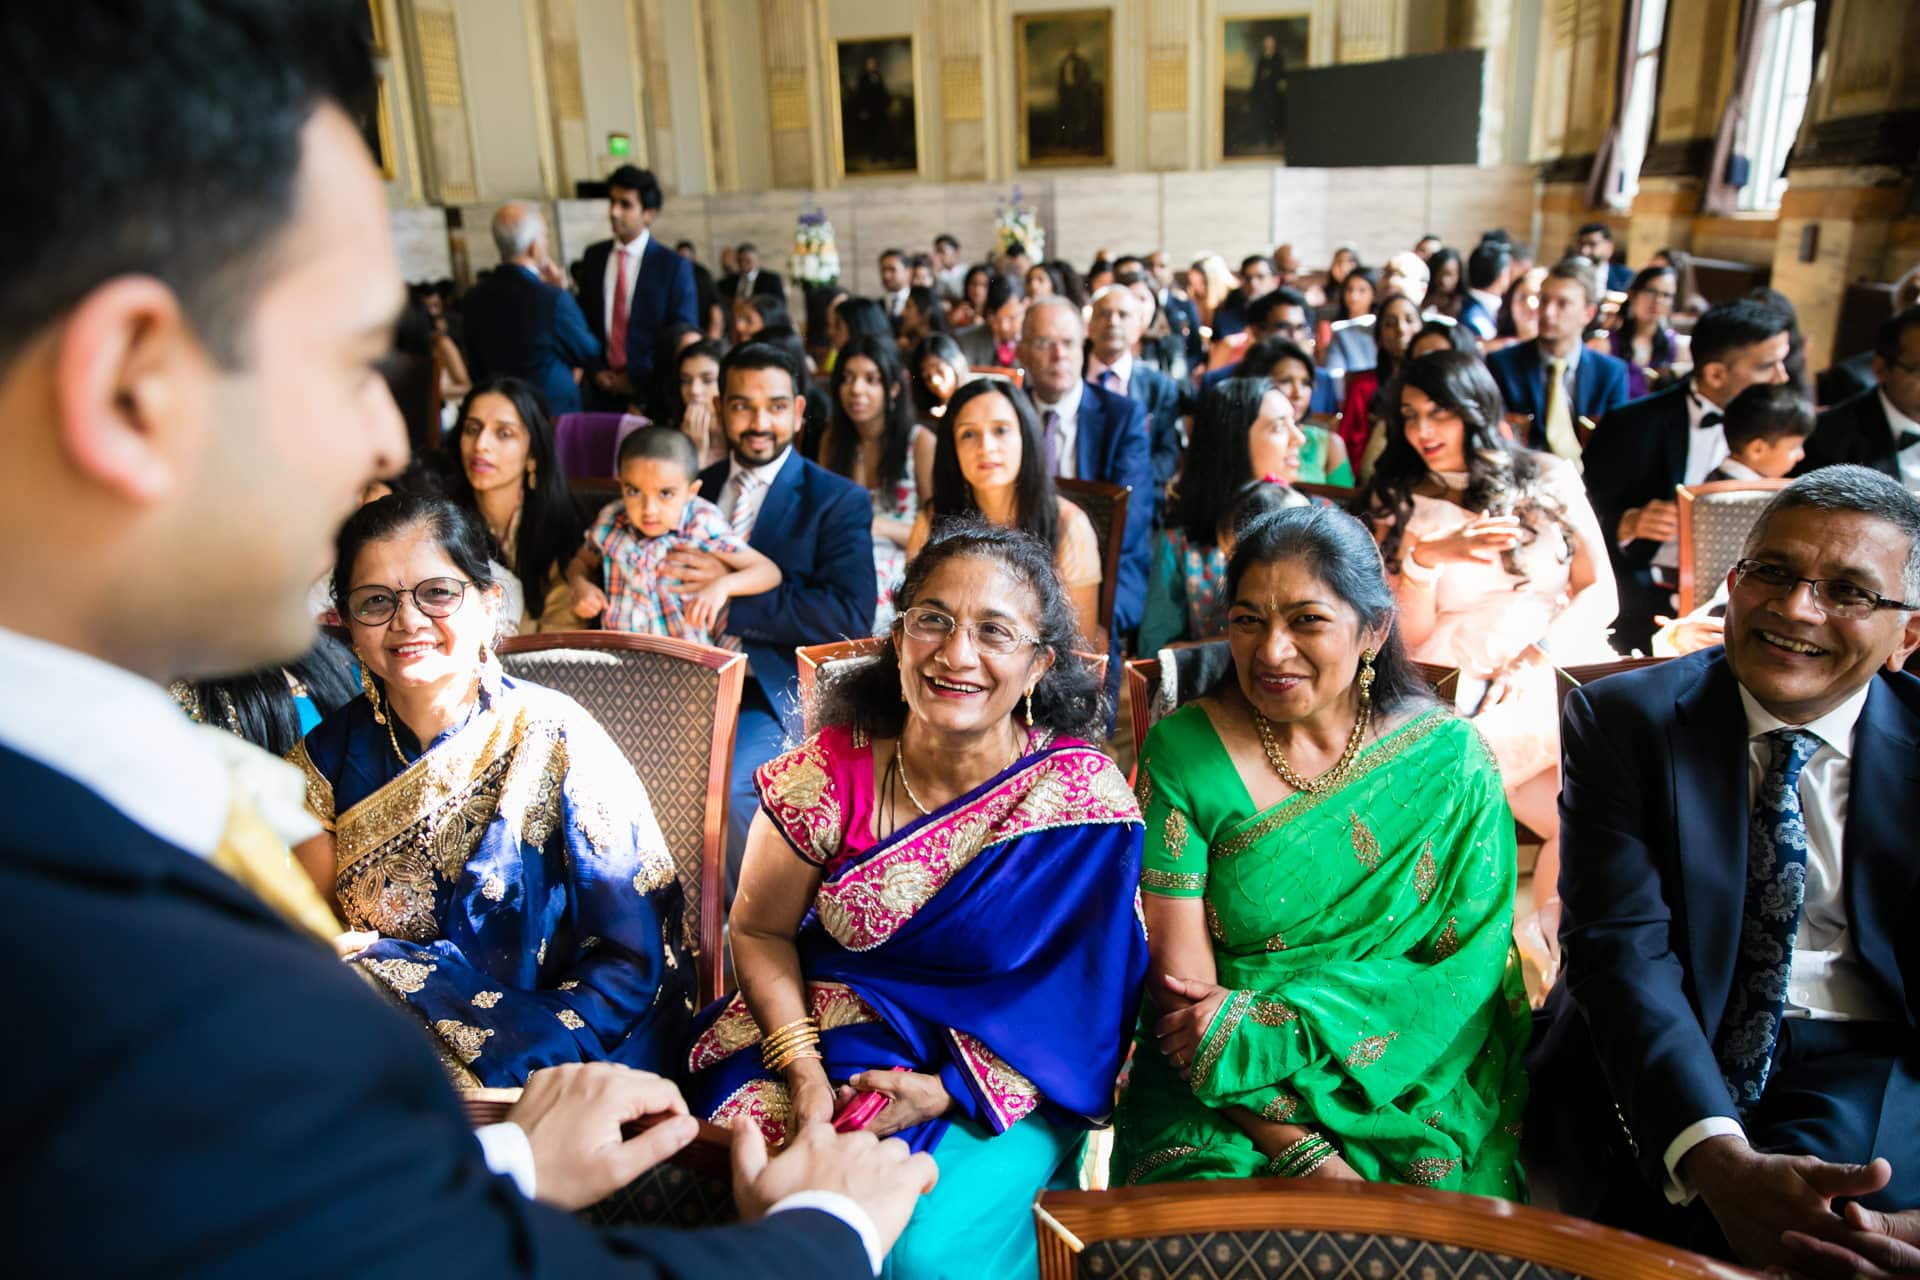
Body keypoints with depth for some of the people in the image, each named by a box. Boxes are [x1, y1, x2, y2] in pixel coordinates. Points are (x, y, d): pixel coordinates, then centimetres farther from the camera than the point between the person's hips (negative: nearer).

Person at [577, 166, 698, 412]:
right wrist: (594, 370, 0)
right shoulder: (594, 256, 9)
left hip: (653, 392, -3)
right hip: (603, 393, 3)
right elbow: (583, 320, 14)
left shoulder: (674, 266, -4)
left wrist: (637, 378, -7)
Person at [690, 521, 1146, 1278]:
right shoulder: (829, 773, -11)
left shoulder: (1085, 801, -15)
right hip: (830, 1037, 2)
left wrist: (949, 1092, -16)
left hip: (1006, 1080, -2)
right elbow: (761, 931, 2)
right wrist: (803, 1068, -12)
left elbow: (1087, 1001, -9)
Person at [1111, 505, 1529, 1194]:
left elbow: (1470, 970, -3)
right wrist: (1302, 1155, -17)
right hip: (1218, 1098, 0)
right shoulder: (1182, 751, -4)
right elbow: (1180, 982, -7)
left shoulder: (1449, 757, 0)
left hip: (1412, 1094, 1)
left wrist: (1264, 1024, -13)